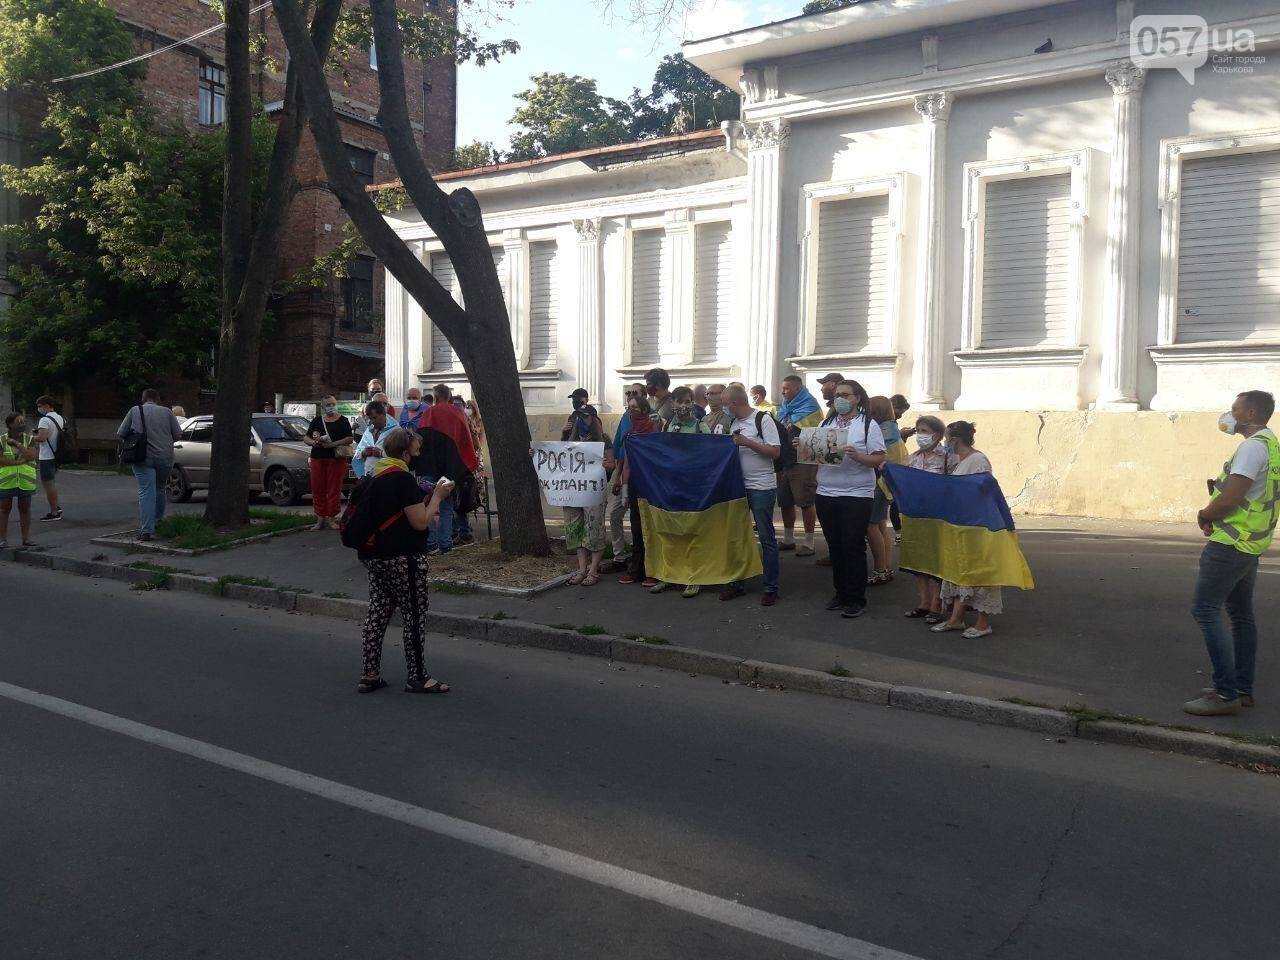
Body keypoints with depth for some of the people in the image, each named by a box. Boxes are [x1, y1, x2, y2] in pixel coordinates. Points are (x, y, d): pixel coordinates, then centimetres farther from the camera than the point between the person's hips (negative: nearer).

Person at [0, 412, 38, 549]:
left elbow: (32, 456, -12)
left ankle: (26, 538, 13)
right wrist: (20, 462, -18)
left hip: (26, 481, 1)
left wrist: (17, 444, -15)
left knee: (25, 509, 7)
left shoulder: (30, 439, 2)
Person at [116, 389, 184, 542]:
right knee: (160, 489, 20)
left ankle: (146, 530, -11)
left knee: (146, 492, -4)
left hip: (143, 458, -2)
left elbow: (120, 434, 2)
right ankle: (159, 522, 33)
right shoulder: (166, 412, 4)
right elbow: (178, 435, 3)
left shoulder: (134, 411, 2)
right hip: (165, 457, 2)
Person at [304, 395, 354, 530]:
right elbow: (306, 438, 15)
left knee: (334, 489, -4)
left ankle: (331, 518, 3)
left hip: (336, 458, -3)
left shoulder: (343, 421, 5)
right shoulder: (317, 421, 14)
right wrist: (313, 442, -8)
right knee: (317, 489, 2)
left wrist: (332, 444, -15)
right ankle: (320, 519, 8)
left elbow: (350, 439, -5)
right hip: (317, 458, 3)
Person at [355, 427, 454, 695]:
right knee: (414, 616, 1)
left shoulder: (376, 478, 13)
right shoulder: (403, 479, -17)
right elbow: (420, 522, -18)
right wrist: (437, 496, -4)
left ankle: (370, 676, 15)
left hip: (373, 556, 9)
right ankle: (416, 677, 8)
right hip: (402, 558, -9)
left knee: (377, 613, 12)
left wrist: (431, 496, 15)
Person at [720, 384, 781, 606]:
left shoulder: (763, 420, -10)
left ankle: (771, 588, 8)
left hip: (762, 487, -7)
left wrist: (747, 442, -18)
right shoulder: (734, 423, 10)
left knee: (766, 538, 1)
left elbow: (776, 452, -14)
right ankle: (737, 582, 23)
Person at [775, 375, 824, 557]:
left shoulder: (809, 405, -7)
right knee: (785, 501, 13)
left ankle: (809, 543, 3)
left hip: (803, 461, -8)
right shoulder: (785, 408, 17)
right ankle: (788, 539, 26)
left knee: (805, 502, -4)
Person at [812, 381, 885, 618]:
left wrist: (857, 456, -26)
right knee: (835, 546, 12)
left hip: (857, 495, -5)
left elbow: (879, 459, -9)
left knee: (853, 548, -2)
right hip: (826, 493, 5)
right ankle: (841, 593, 24)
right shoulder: (827, 423, 12)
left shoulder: (868, 425, -4)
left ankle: (856, 599, 8)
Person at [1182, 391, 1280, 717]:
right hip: (1250, 543, 10)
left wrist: (1204, 515, -5)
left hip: (1231, 544, -10)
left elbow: (1232, 498, -24)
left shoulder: (1253, 446, -18)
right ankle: (1243, 689, 21)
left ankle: (1227, 694, -8)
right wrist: (1214, 516, 6)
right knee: (1241, 614, 15)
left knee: (1205, 610, -9)